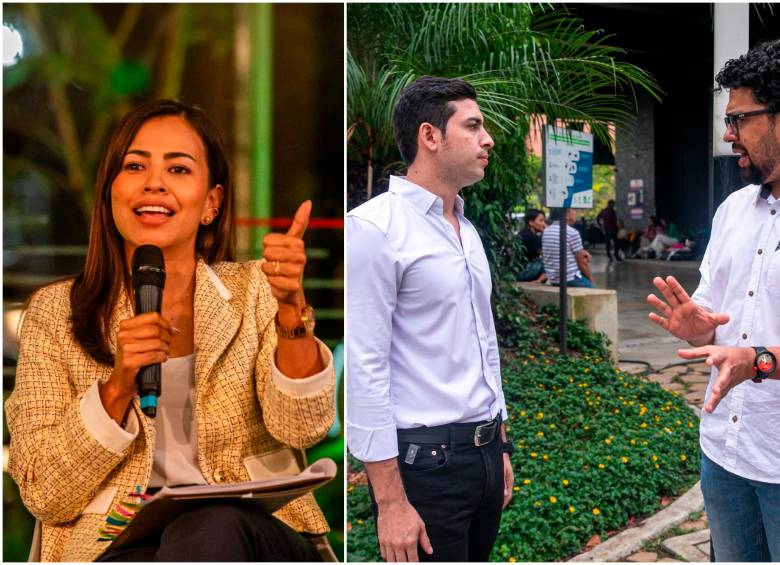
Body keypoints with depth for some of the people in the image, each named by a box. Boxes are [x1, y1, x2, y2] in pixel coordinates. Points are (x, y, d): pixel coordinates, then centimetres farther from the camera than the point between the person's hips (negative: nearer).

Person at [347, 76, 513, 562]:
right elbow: (363, 369, -18)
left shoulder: (468, 230, 13)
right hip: (425, 460, -8)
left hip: (483, 453, 8)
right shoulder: (375, 228, -14)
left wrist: (500, 446, 18)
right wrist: (391, 500, -19)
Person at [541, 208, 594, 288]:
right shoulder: (572, 232, -14)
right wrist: (591, 280, 5)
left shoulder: (546, 231, 7)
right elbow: (582, 262, -10)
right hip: (571, 279, -7)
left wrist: (582, 252, 11)